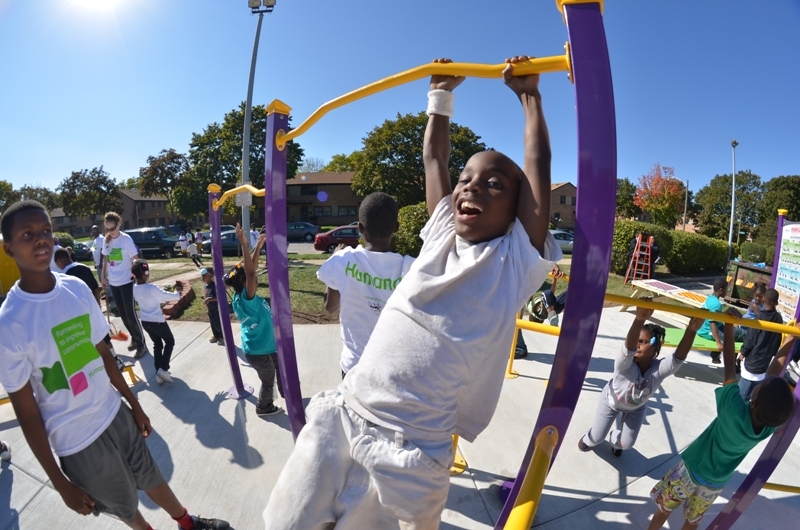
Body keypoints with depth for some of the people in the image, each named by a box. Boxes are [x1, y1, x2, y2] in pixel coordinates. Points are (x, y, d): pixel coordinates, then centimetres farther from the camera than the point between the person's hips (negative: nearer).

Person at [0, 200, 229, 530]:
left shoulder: (77, 288, -8)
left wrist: (134, 403, 11)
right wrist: (60, 483, -8)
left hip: (115, 413, 4)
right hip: (77, 440, -4)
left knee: (151, 477, 25)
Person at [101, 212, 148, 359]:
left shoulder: (126, 239, -13)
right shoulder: (106, 240, 4)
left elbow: (135, 260, -13)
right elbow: (105, 260, 14)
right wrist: (104, 277, 13)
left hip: (126, 281, -6)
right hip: (113, 282, 6)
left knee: (130, 314, -5)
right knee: (123, 314, 12)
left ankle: (141, 344, 4)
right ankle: (134, 338, 26)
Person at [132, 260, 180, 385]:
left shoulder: (134, 289, -2)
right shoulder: (151, 288, -23)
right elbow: (167, 296, -9)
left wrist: (161, 299, 20)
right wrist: (177, 295, 10)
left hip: (145, 322, 7)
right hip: (157, 321, -7)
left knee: (157, 345, 18)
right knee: (170, 341, 13)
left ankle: (158, 373, 18)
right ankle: (163, 369, -1)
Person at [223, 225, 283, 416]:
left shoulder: (246, 297, -7)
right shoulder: (244, 300, -31)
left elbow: (252, 270, -2)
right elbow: (250, 273, -45)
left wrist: (258, 247, -5)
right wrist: (244, 245, -49)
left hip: (267, 345, 9)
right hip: (257, 351, -9)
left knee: (280, 368, 28)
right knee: (268, 380, 15)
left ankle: (285, 391, 52)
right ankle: (263, 407, 39)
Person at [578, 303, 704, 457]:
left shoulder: (659, 369, -34)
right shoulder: (624, 364, -44)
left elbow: (679, 357, -53)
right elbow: (629, 347, -65)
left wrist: (691, 330, -69)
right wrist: (640, 319, -85)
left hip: (637, 407, 3)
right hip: (611, 401, -3)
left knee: (627, 443, 15)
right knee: (597, 437, 9)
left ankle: (615, 441, 53)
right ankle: (589, 439, 47)